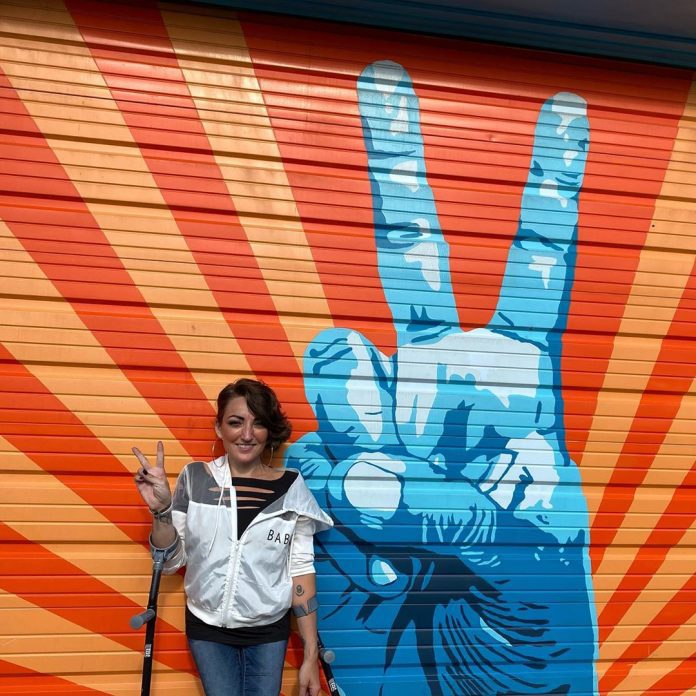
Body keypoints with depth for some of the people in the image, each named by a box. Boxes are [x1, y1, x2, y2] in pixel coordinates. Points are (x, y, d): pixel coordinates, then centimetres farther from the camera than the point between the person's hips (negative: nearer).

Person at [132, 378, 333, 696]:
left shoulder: (291, 488, -10)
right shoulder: (194, 479, -8)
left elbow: (301, 569, -6)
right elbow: (170, 561, -1)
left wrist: (311, 654, -6)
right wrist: (160, 509, -19)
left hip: (269, 631, 0)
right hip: (207, 628, 1)